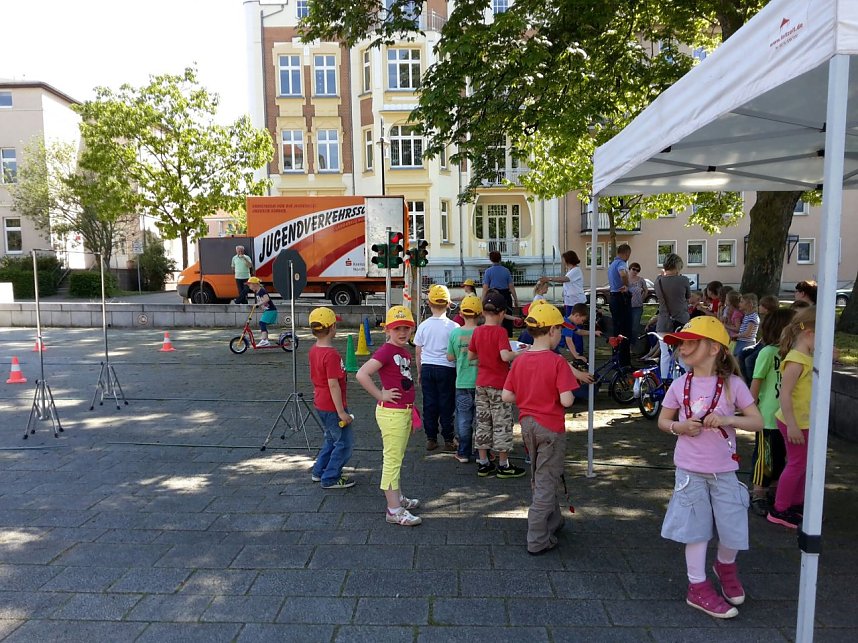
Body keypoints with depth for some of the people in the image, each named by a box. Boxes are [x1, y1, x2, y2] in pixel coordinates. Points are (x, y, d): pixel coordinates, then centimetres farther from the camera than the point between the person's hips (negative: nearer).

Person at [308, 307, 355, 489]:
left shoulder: (313, 350, 4)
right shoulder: (332, 354, -24)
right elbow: (333, 385, -25)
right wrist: (342, 412, -20)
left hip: (320, 404, 9)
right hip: (332, 407, -9)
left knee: (332, 439, 25)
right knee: (345, 443, 5)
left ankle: (319, 471, 32)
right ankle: (330, 479, 13)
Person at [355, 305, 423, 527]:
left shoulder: (405, 352, 9)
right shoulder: (386, 351, -18)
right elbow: (362, 374, -29)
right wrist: (381, 396, -21)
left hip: (404, 411, 9)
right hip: (391, 412, -9)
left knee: (397, 458, 21)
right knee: (392, 460, -1)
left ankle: (398, 498, 36)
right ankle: (394, 511, 8)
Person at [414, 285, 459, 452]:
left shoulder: (423, 325, -2)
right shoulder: (453, 326, -10)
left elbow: (418, 351, 5)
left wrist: (419, 372, 16)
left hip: (427, 368, 3)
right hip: (447, 369, -2)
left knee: (429, 405, 10)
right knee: (446, 405, 7)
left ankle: (431, 439, 16)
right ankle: (448, 440, 14)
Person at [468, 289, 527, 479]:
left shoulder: (477, 331, 2)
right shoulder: (500, 332, -15)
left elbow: (471, 356, 8)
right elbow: (505, 356, -27)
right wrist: (519, 353, -11)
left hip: (481, 384, 6)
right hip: (499, 385, -6)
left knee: (482, 422, 12)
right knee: (502, 424, 4)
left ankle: (483, 463, 19)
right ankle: (503, 465, 13)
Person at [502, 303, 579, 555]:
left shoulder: (519, 361, -2)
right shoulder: (557, 362, -18)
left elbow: (506, 396, -3)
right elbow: (566, 400, -24)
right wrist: (559, 394, -3)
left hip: (527, 425, 6)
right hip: (551, 427, -6)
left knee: (538, 478, 23)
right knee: (546, 483, 4)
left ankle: (554, 521, 42)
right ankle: (537, 541, 11)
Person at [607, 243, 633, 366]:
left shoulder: (611, 264, 17)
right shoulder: (621, 263, -13)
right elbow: (623, 274, -36)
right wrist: (626, 285, -21)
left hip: (613, 297, 10)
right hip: (622, 298, -10)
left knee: (616, 329, 14)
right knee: (625, 331, -6)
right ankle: (625, 362, -4)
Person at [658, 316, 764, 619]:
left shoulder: (732, 384, -8)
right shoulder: (680, 385, -4)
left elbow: (757, 422, -6)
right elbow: (662, 420, 6)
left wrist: (727, 419, -23)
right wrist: (679, 427, -15)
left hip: (724, 470, 0)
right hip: (690, 469, 0)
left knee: (733, 528, 8)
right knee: (695, 528, 8)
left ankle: (725, 565, 41)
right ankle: (698, 587, 23)